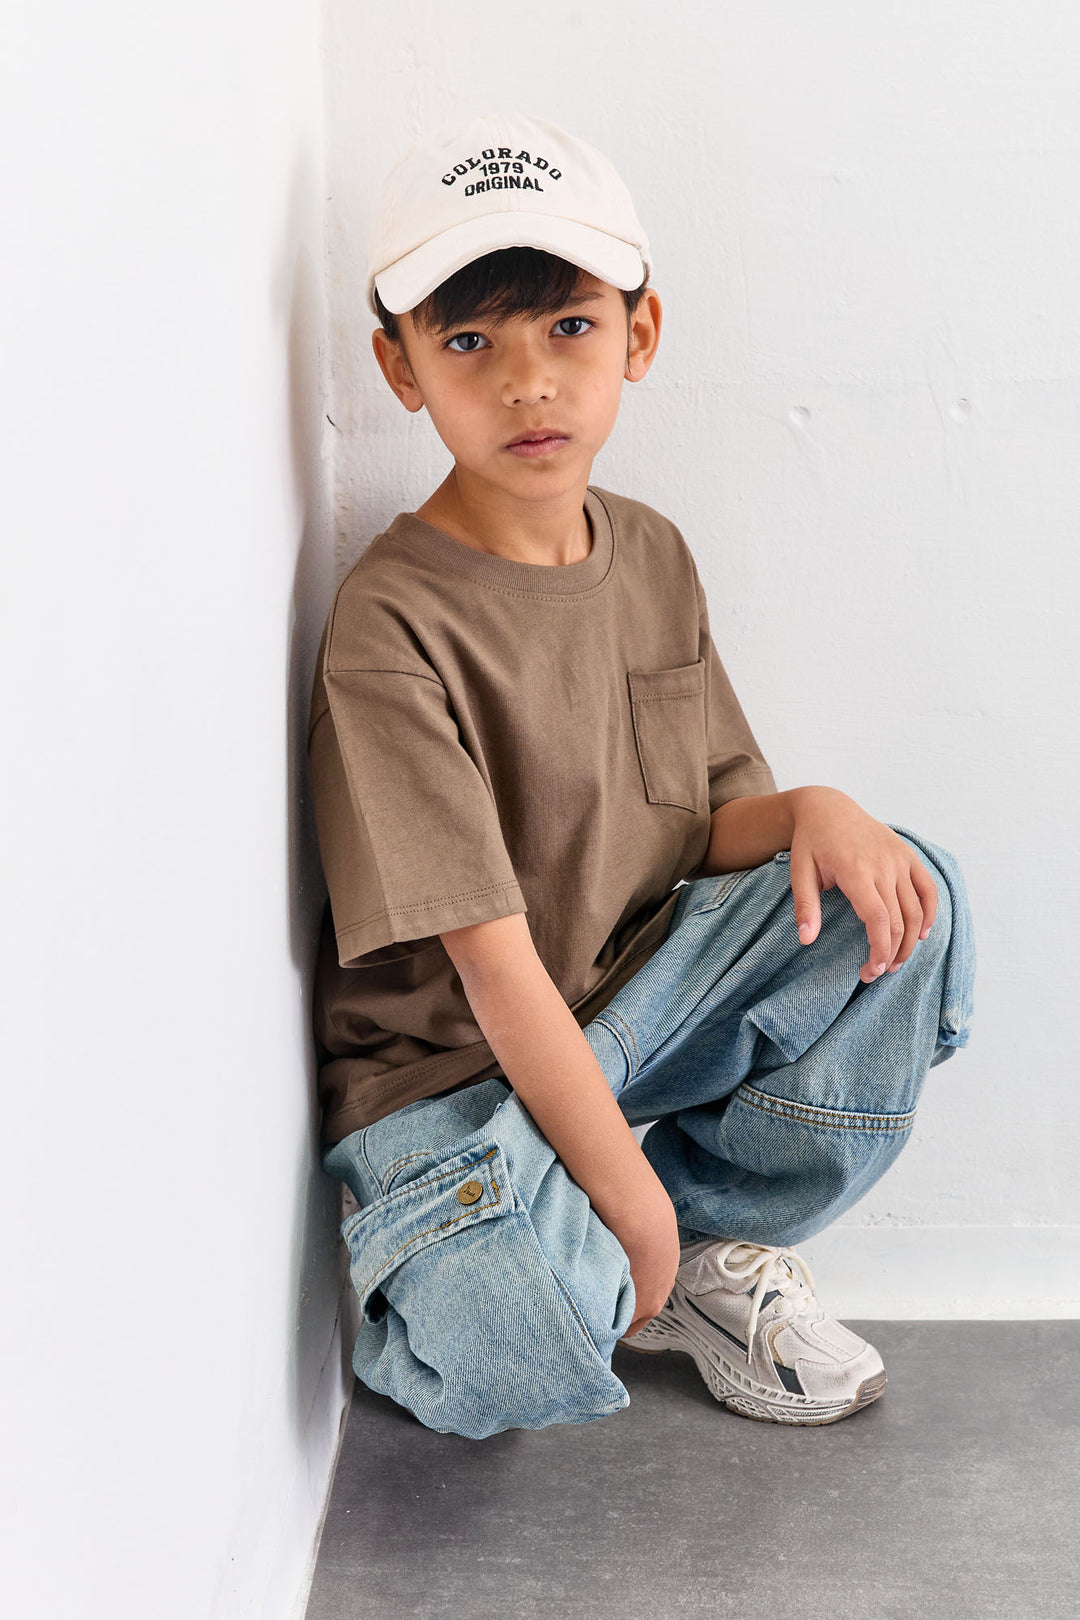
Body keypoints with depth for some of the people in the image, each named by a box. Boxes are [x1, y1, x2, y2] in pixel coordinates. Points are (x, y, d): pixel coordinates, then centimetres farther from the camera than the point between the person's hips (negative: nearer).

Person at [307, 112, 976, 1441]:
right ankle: (429, 1284, 8)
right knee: (526, 1363, -33)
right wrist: (628, 1194, -19)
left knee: (907, 895, -12)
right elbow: (494, 963, -23)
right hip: (450, 1068, -7)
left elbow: (706, 826, 8)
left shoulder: (652, 558, 1)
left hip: (631, 1001, 7)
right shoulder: (392, 632, -23)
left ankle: (719, 1248, 4)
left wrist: (810, 812, -15)